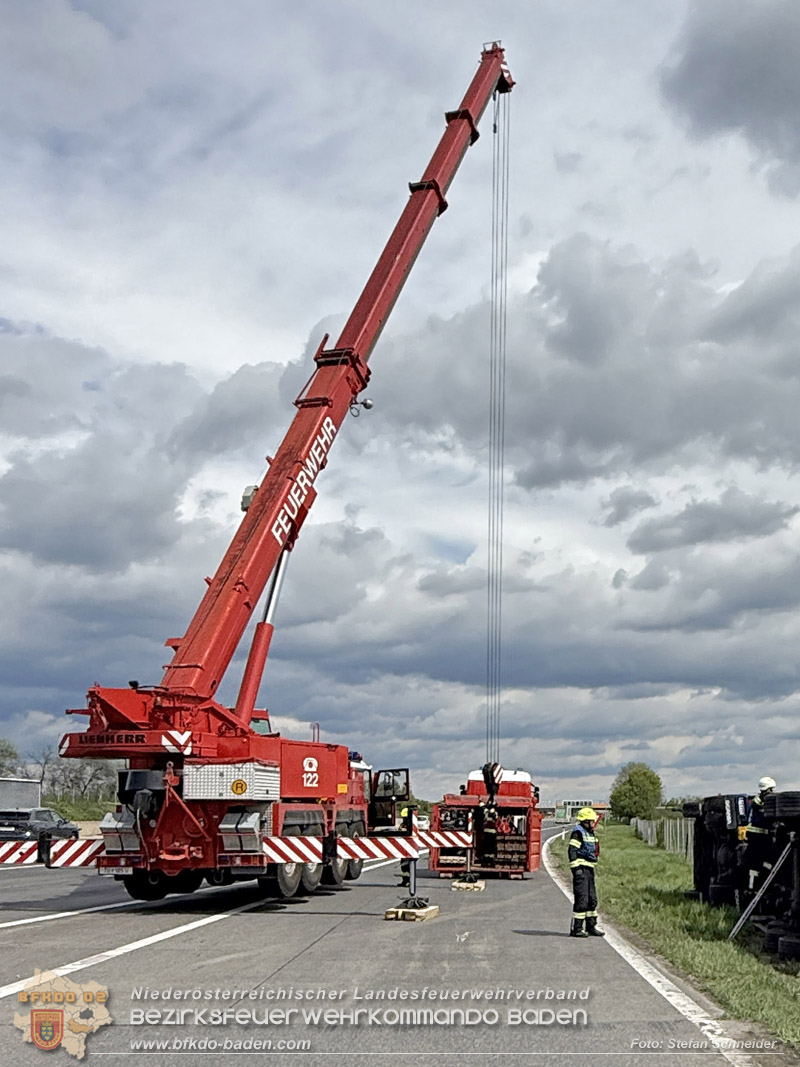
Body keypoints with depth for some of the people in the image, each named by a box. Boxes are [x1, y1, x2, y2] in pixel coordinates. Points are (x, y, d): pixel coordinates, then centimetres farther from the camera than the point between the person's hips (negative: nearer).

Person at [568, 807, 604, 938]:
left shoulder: (590, 833, 18)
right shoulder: (578, 832, -12)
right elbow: (572, 851, -18)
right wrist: (576, 868, -22)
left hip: (589, 869, 10)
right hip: (581, 869, -10)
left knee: (592, 899, 15)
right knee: (581, 900, -8)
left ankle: (591, 927, 25)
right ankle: (576, 929, -3)